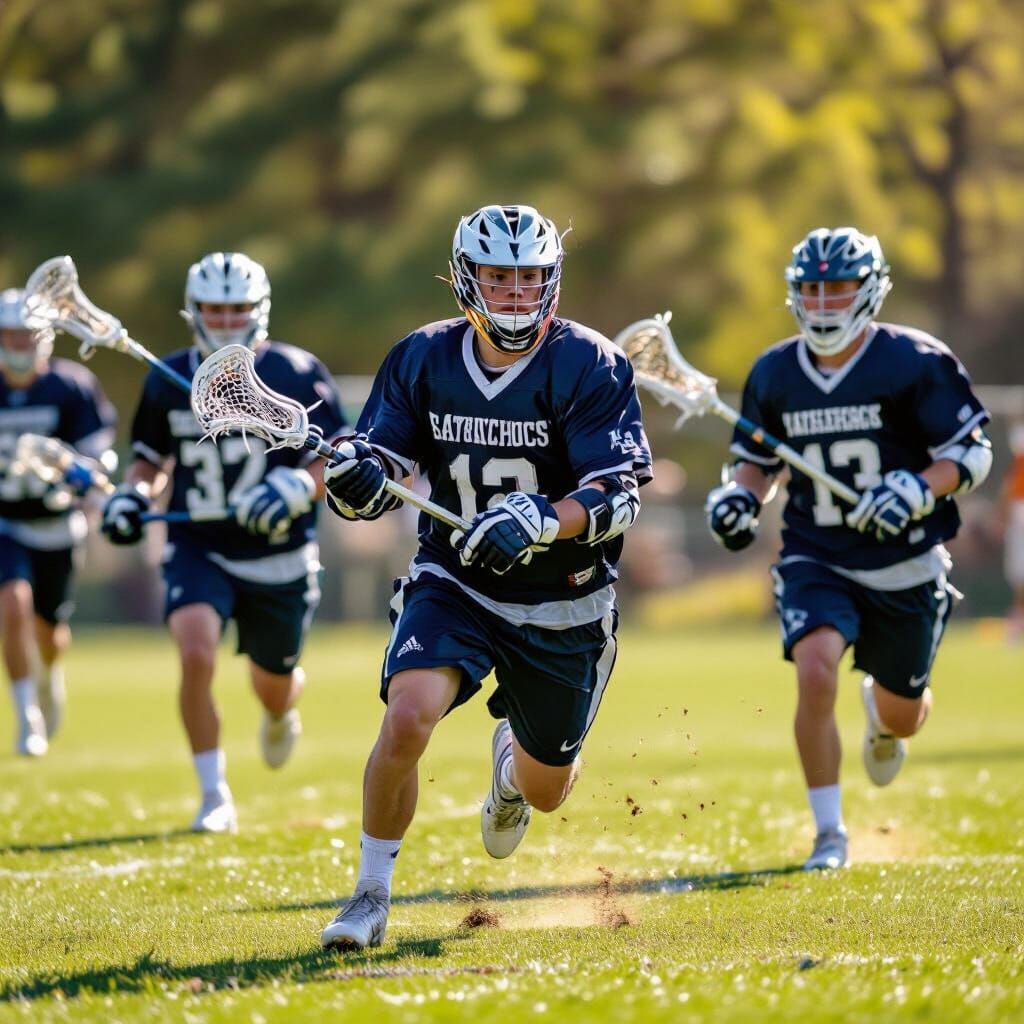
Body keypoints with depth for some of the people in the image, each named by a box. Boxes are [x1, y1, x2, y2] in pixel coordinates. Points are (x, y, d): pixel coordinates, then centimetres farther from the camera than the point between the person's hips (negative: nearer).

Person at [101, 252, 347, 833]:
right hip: (199, 550, 1)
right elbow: (152, 458, 13)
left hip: (280, 555, 0)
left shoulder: (296, 376, -8)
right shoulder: (168, 381, 0)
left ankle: (282, 715, 55)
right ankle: (214, 796, -12)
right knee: (196, 655, -26)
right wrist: (134, 496, -7)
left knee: (273, 689, 13)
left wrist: (298, 487, -26)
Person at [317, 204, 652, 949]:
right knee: (407, 718, -27)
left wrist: (538, 521, -39)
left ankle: (512, 758, 55)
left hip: (564, 608, -1)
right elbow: (383, 468, 0)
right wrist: (357, 478, -25)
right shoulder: (423, 359, -6)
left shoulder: (589, 367, -16)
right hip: (454, 582, 1)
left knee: (545, 790, 14)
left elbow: (620, 495, -22)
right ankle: (371, 899, -11)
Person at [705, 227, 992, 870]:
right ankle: (830, 834, -13)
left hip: (905, 565, -1)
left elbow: (973, 452, -9)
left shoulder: (915, 362, -11)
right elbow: (759, 460, 15)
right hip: (816, 561, 1)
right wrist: (741, 497, -6)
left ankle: (882, 715, 55)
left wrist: (916, 491, -26)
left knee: (902, 717, 12)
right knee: (815, 671, -26)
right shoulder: (774, 375, 0)